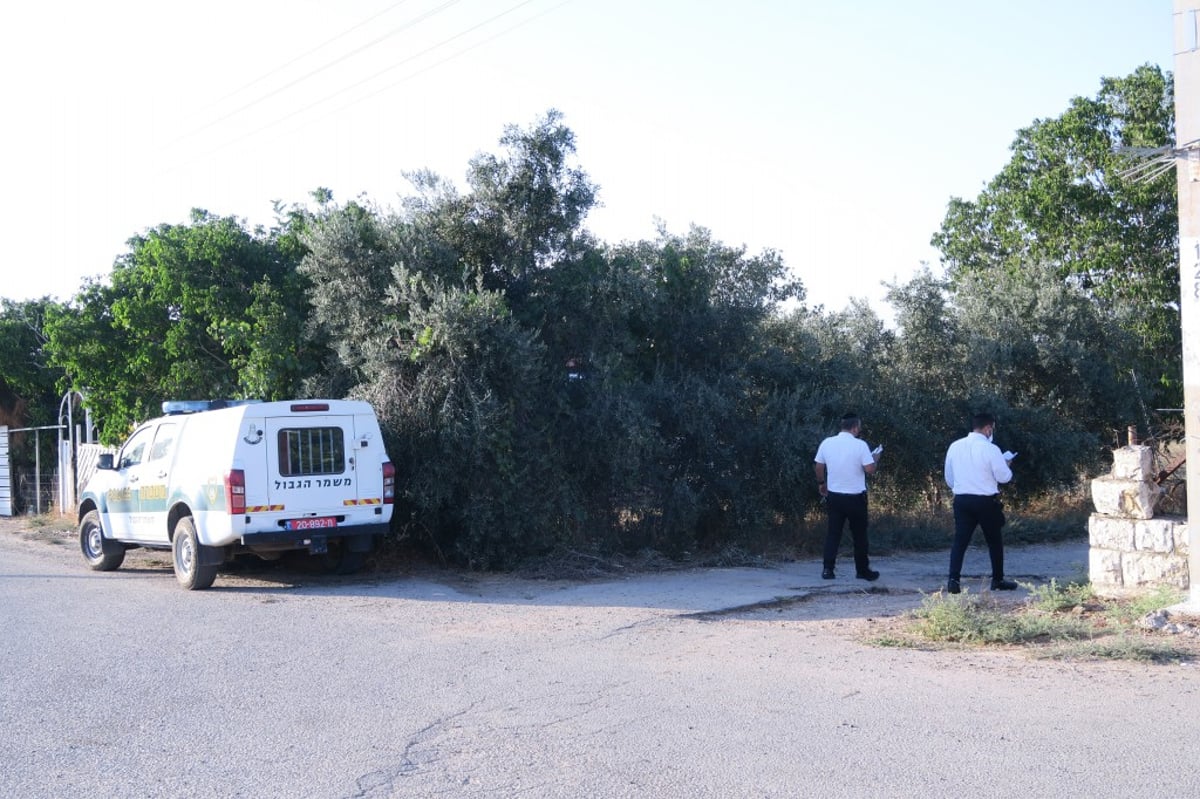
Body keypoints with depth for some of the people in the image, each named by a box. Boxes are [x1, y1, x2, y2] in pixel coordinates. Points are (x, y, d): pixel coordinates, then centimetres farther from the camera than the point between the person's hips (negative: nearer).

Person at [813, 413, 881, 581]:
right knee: (859, 534, 10)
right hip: (855, 497, -3)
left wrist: (821, 483, 22)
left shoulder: (827, 443, -1)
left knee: (833, 533, 8)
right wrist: (875, 459, 6)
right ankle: (862, 570, 17)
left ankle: (828, 569, 2)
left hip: (834, 495, 3)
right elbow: (870, 470, -14)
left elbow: (818, 466, 6)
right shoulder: (860, 445, -13)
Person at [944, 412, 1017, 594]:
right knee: (994, 541, 13)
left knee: (960, 540, 1)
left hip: (961, 500, 4)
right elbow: (1004, 477, -8)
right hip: (986, 501, -4)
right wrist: (1006, 465, 12)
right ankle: (998, 580, 23)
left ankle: (953, 580, -12)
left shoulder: (955, 446, 4)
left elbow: (949, 478, 12)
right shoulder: (990, 449, -12)